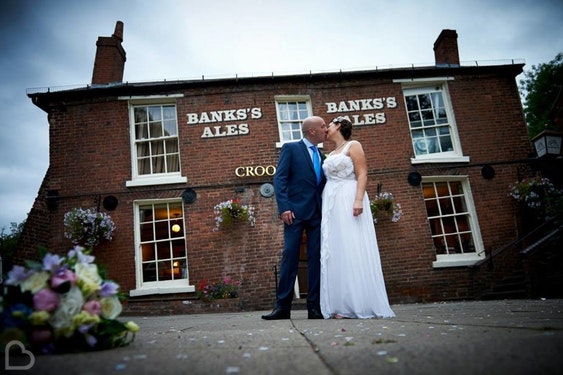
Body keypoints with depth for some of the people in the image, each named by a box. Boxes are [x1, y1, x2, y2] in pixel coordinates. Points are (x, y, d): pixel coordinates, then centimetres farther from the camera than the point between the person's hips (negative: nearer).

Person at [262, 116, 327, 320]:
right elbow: (279, 178, -5)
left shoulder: (321, 156, 22)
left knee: (316, 258, 2)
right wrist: (283, 207, -15)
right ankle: (283, 306, -1)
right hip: (296, 211, -5)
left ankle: (314, 306, 6)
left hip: (318, 212, 5)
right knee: (290, 256, -6)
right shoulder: (290, 148, 5)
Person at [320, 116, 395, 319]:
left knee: (353, 249, -11)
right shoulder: (330, 154, 24)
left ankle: (362, 303, -7)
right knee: (335, 251, 1)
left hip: (348, 201, -7)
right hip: (331, 204, 8)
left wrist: (358, 199, -23)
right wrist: (325, 206, 14)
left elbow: (362, 174, -9)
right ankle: (343, 305, 2)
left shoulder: (353, 145, 3)